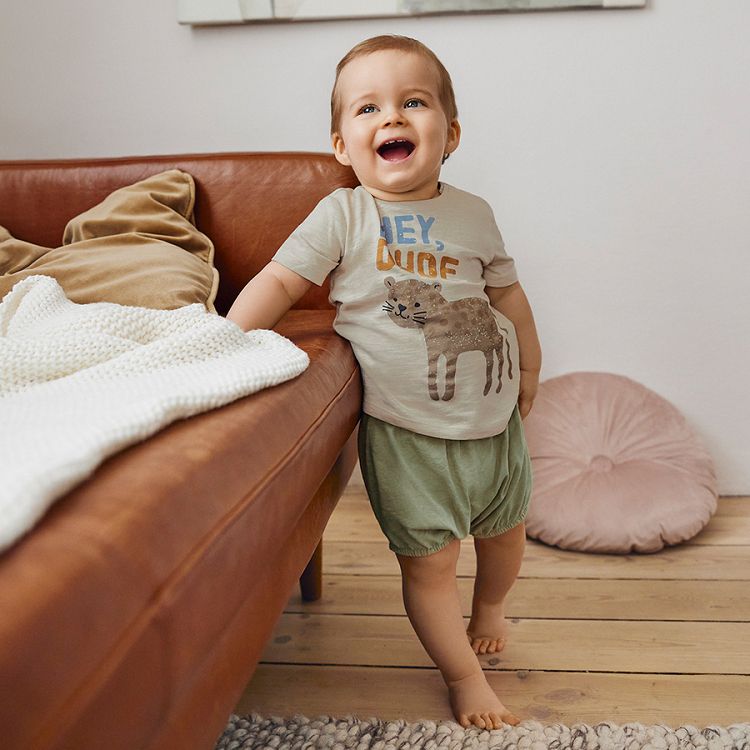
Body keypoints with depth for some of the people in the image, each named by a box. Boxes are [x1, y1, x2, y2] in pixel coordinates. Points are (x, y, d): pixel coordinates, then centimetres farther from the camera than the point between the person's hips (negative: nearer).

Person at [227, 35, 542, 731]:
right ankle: (464, 676, 22)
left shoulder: (472, 215, 0)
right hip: (406, 433, -4)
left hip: (493, 418, 4)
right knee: (429, 562, -1)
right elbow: (279, 281, -10)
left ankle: (487, 610, 53)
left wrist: (528, 367, 18)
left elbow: (507, 292, 12)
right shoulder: (342, 216, -10)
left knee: (505, 530, 21)